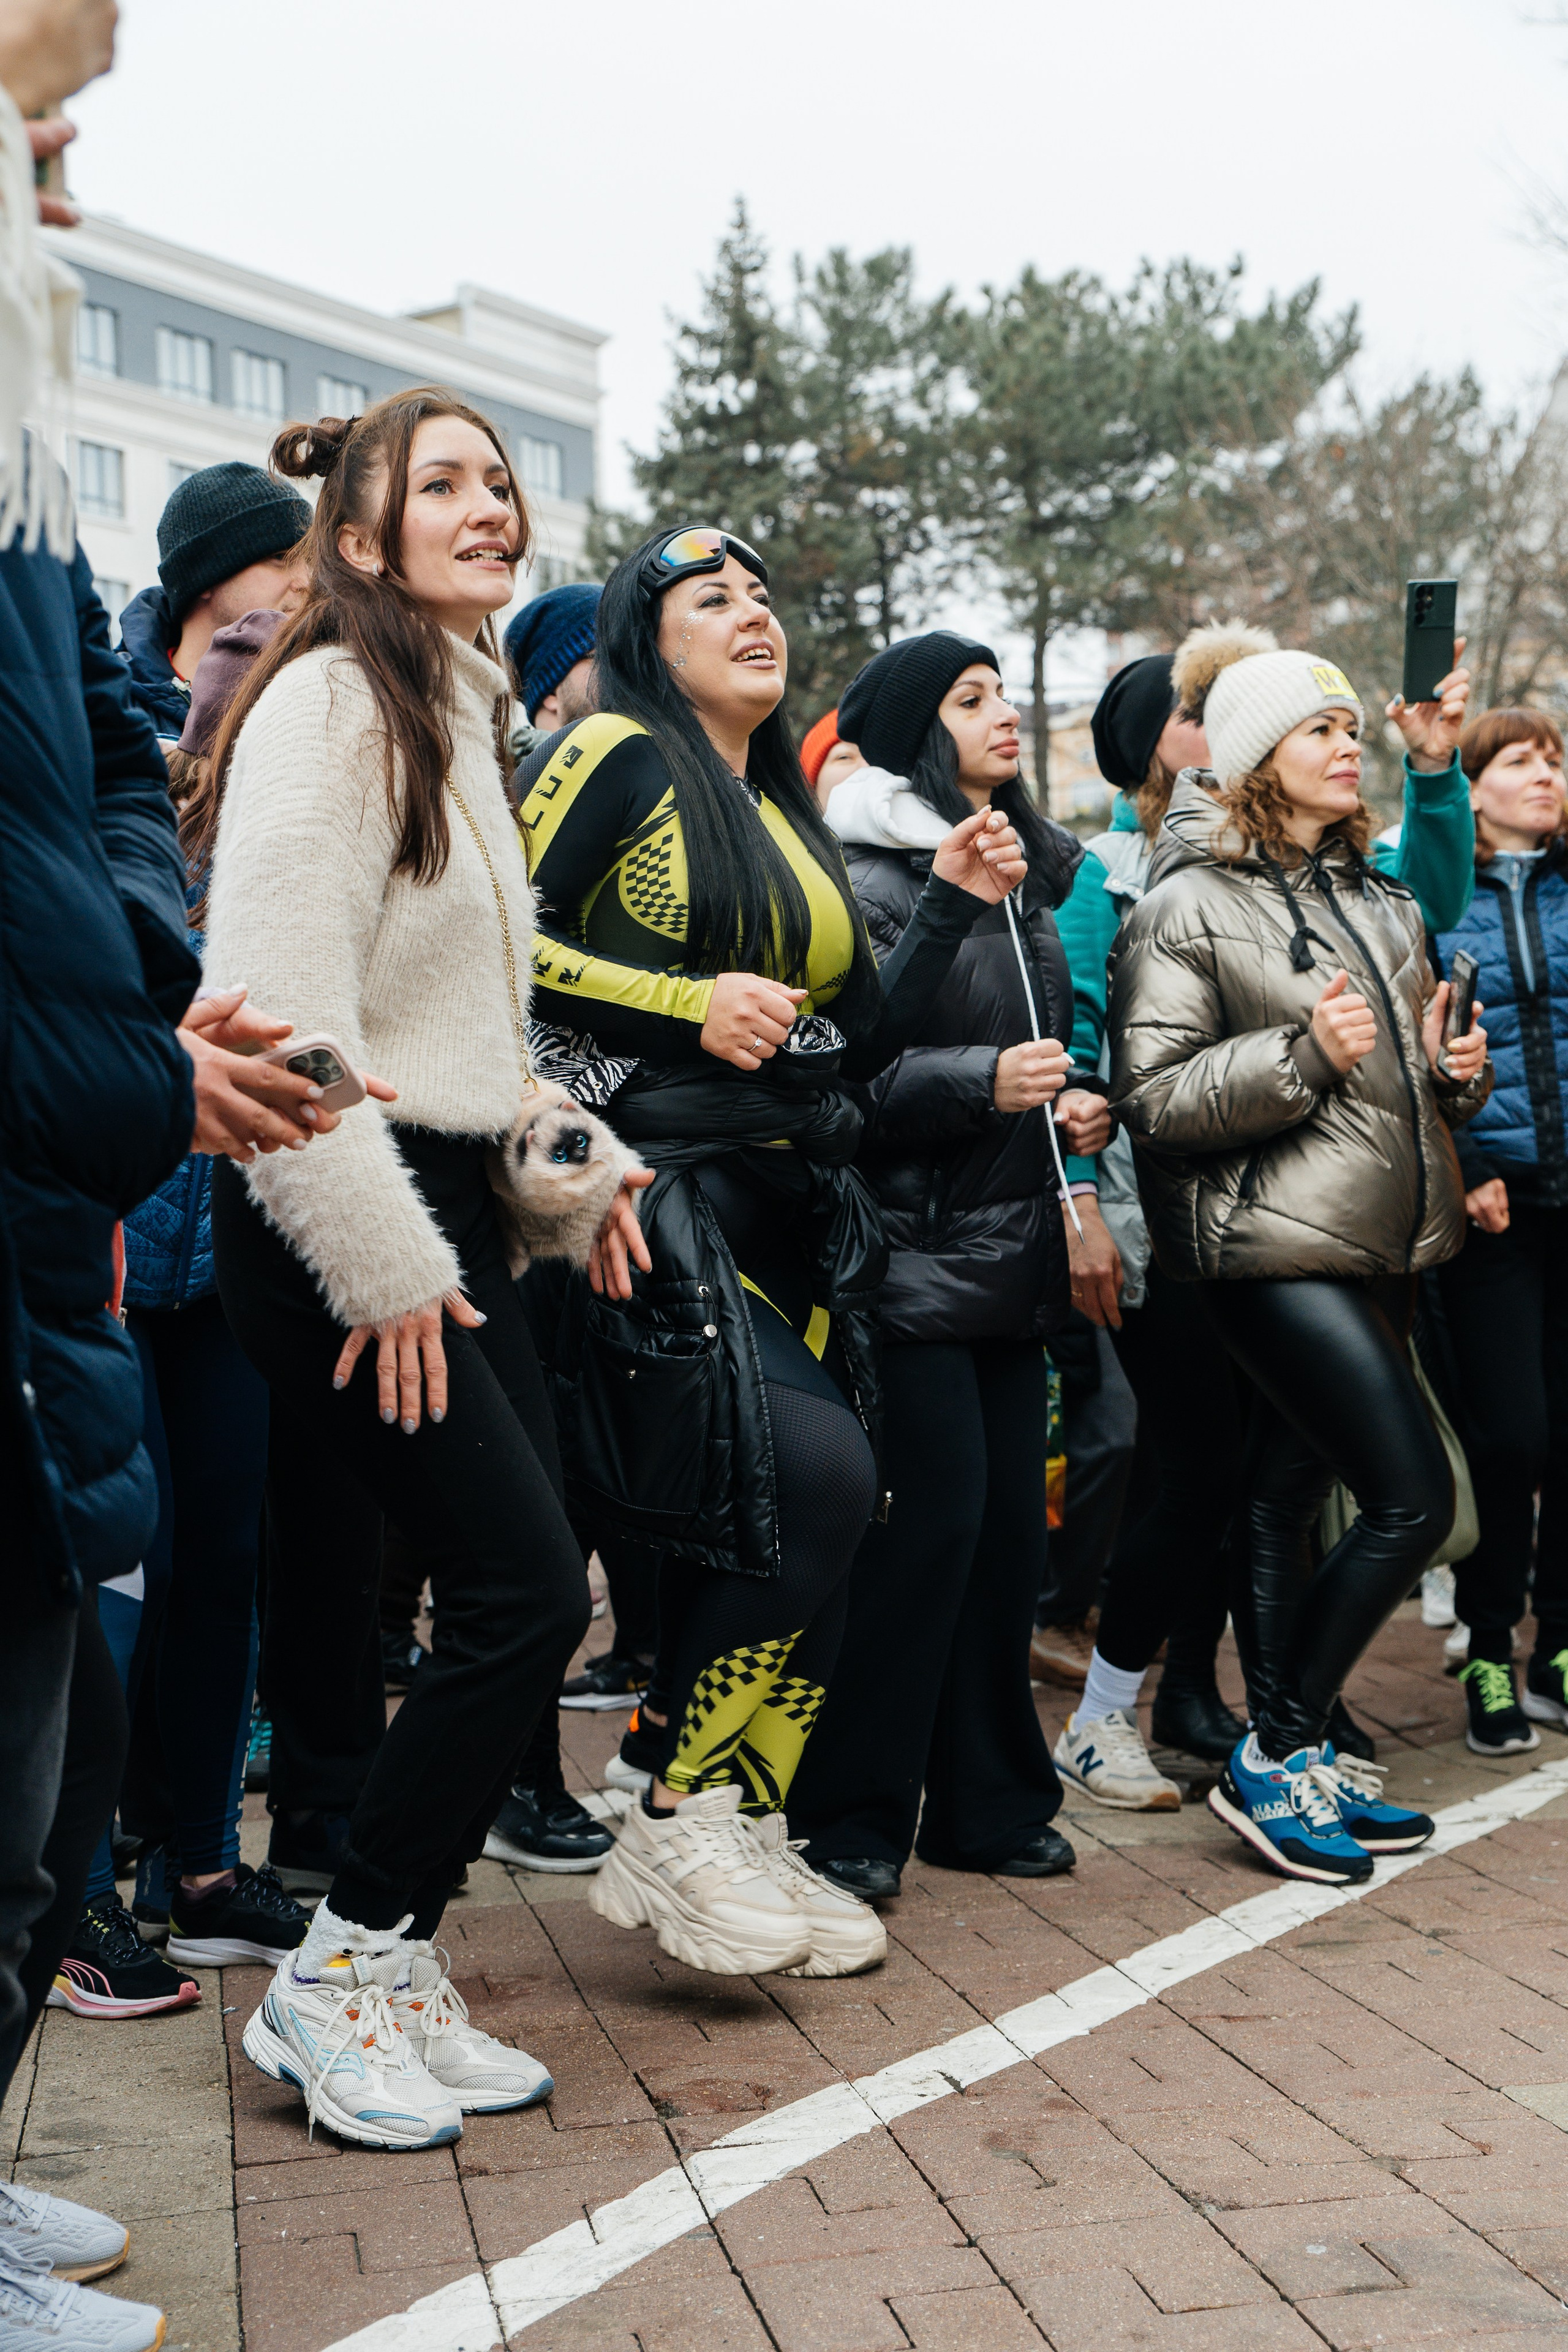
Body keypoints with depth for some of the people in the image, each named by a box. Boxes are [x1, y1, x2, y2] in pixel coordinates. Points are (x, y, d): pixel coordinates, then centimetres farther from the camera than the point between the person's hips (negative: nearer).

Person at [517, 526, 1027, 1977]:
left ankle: (745, 1838, 14)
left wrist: (953, 904, 10)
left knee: (797, 1528, 1)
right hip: (662, 1192, -7)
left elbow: (857, 1041, 19)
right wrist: (689, 1003, -14)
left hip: (799, 1210, 8)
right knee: (812, 1478, -20)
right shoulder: (617, 757, 0)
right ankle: (680, 1832, -5)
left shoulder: (792, 814, 21)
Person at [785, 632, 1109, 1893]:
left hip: (1013, 1254, 8)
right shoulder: (867, 879, -9)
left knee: (1011, 1524, 9)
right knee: (928, 1521, -7)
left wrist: (1074, 1103, 10)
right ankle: (850, 1813, 6)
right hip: (912, 1253, -8)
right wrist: (980, 1082, -24)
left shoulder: (1022, 873, 18)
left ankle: (988, 1798, 21)